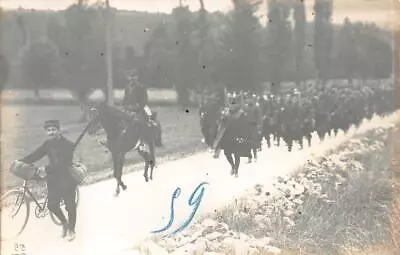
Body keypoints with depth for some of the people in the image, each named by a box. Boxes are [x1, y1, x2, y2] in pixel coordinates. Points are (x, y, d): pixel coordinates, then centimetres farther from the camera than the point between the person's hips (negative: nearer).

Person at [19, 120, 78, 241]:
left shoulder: (67, 144, -19)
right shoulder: (48, 144, 2)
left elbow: (63, 163, -28)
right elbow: (35, 155, -1)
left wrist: (46, 168, -37)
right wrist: (21, 161, -14)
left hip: (67, 179, -6)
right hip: (53, 178, 6)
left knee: (70, 205, 7)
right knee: (52, 205, 7)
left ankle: (71, 229, 29)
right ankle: (64, 222, 34)